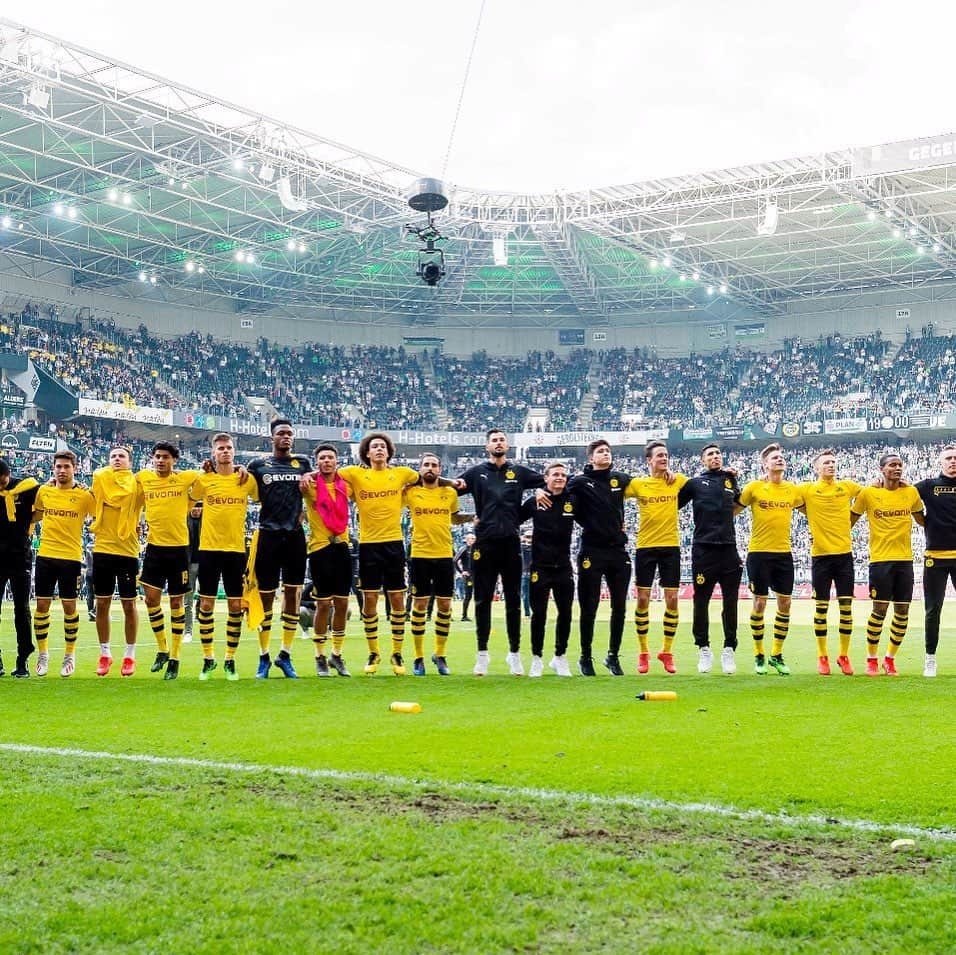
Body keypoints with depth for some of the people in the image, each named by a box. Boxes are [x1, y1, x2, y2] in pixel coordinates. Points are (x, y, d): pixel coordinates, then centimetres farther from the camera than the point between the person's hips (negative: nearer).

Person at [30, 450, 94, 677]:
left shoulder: (84, 495, -4)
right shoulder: (43, 491, 6)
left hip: (71, 557, -3)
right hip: (45, 555, 3)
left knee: (69, 606, 2)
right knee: (42, 605, 5)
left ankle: (69, 655, 17)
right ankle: (42, 654, 20)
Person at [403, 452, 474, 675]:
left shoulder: (450, 493, 7)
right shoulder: (410, 493, 0)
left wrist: (474, 517, 10)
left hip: (444, 556, 2)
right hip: (419, 556, -2)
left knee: (444, 605, 5)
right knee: (419, 605, 2)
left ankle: (440, 654, 20)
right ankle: (418, 657, 11)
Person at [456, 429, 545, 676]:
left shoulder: (519, 472, 9)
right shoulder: (477, 472, 8)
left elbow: (548, 481, 13)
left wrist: (542, 490, -7)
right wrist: (457, 484, -9)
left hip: (511, 543, 1)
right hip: (484, 544, 0)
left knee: (513, 600, 5)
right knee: (482, 600, 3)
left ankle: (515, 654, 13)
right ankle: (482, 654, 11)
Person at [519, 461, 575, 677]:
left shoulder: (572, 502, 2)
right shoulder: (534, 502, -1)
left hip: (564, 566, 2)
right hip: (540, 566, -2)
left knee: (565, 613, 5)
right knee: (539, 614, 1)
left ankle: (560, 657, 20)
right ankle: (537, 659, 14)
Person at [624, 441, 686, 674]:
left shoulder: (677, 481, 4)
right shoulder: (637, 484, 0)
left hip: (671, 546, 1)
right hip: (645, 547, -1)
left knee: (672, 600, 0)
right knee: (643, 600, 1)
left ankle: (667, 652, 13)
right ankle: (643, 653, 13)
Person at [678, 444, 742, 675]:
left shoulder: (731, 480, 15)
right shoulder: (695, 483, 7)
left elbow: (740, 501, 30)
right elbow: (674, 503, 8)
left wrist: (733, 478, 17)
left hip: (729, 548, 2)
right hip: (703, 549, -2)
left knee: (730, 602, 3)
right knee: (701, 602, 3)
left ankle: (729, 649, 12)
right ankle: (704, 649, 13)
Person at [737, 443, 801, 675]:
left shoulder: (792, 489, 6)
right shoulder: (754, 488, -4)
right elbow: (732, 510, 3)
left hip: (784, 553, 4)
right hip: (759, 553, -4)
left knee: (785, 603, 4)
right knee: (759, 602, 1)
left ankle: (777, 655, 16)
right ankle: (758, 655, 13)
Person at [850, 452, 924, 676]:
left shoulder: (911, 493, 6)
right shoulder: (868, 494, -2)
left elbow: (921, 519, 21)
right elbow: (850, 520, 8)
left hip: (905, 559, 3)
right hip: (880, 559, -3)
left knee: (902, 612, 4)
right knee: (879, 610, -4)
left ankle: (890, 659, 19)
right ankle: (872, 659, 11)